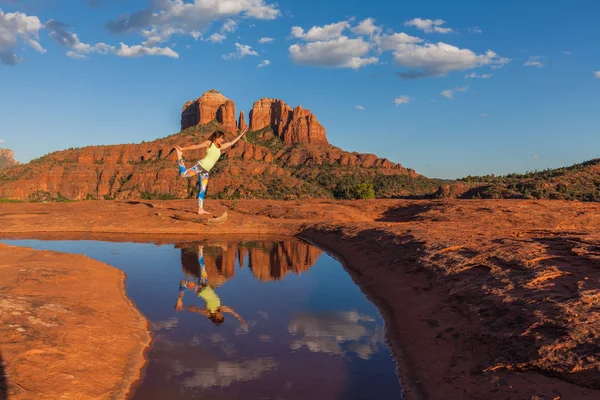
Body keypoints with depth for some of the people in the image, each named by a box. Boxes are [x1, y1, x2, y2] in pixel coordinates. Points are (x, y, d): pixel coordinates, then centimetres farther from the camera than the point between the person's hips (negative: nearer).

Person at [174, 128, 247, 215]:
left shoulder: (220, 147, 20)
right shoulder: (209, 143, 2)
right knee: (183, 173, -20)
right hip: (200, 166, -6)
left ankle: (200, 209, 6)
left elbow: (232, 143, 25)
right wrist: (183, 149, 0)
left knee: (202, 191, 5)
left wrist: (241, 134, 26)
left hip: (205, 171, 6)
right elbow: (195, 146, 2)